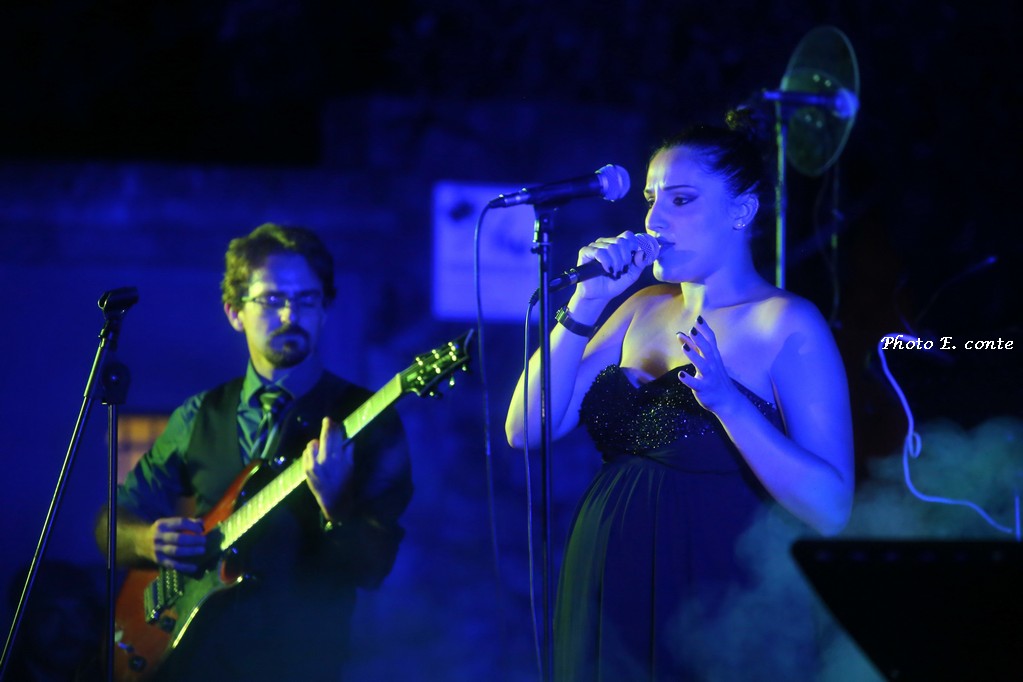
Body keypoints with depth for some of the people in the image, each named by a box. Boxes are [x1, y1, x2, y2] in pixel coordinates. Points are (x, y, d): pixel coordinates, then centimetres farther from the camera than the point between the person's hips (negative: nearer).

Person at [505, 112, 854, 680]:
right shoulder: (645, 309, 9)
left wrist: (725, 398, -29)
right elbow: (527, 430, 2)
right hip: (607, 611, 6)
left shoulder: (787, 324, -10)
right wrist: (585, 305, -6)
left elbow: (830, 510, -19)